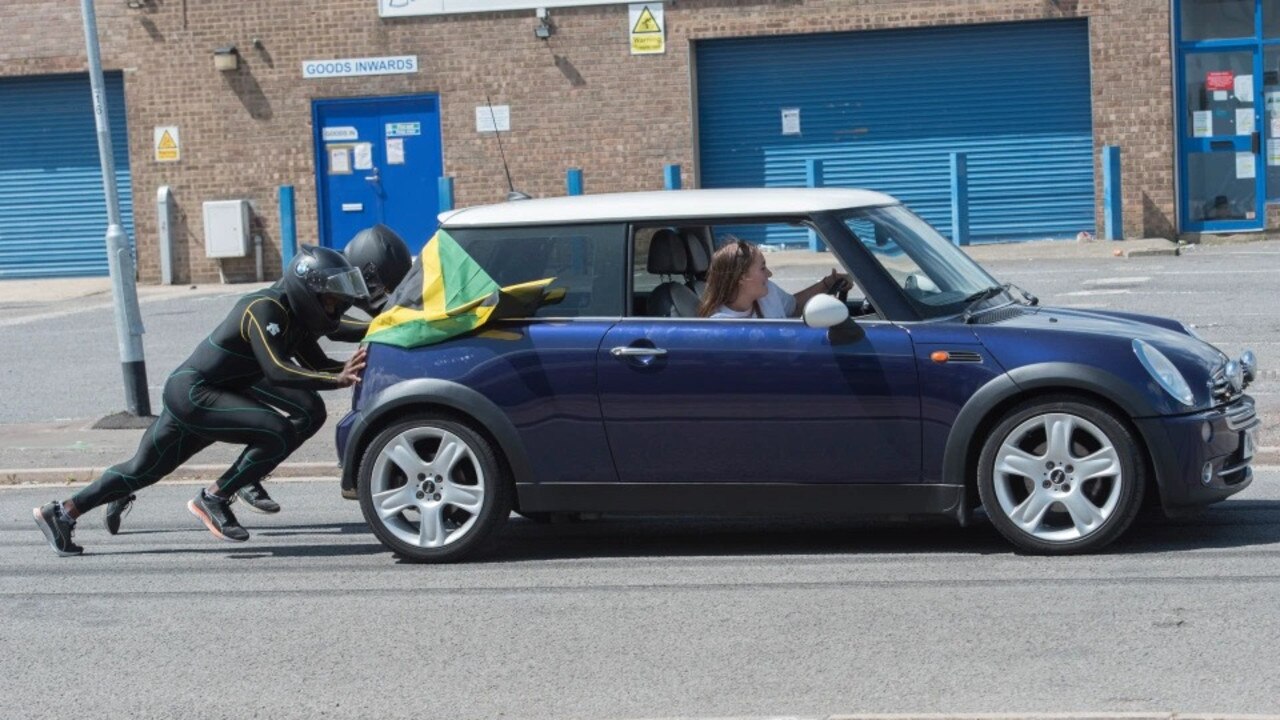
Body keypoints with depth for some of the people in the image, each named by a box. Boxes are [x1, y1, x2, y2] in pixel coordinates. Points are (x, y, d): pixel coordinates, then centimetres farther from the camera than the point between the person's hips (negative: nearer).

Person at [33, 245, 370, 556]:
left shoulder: (296, 317, 9)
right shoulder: (264, 308, -19)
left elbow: (317, 366, 11)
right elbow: (276, 371, -29)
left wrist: (349, 369, -8)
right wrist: (337, 380, -33)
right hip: (193, 393, -10)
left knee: (141, 469, 17)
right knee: (280, 434, -21)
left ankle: (61, 513, 24)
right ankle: (213, 499, -9)